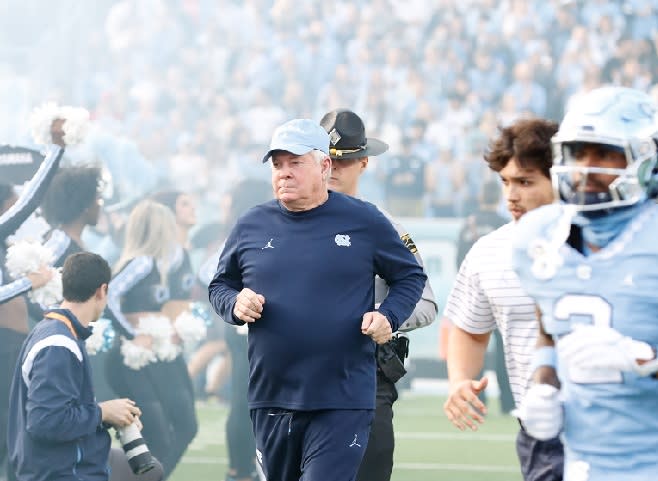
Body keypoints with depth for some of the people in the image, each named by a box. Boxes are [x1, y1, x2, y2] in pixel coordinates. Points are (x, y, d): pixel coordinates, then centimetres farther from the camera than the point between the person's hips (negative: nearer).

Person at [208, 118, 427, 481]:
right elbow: (219, 285, 19)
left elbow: (411, 276, 11)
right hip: (270, 400, 4)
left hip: (343, 403, -4)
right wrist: (235, 304, -4)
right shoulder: (251, 226, 7)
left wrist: (388, 317, -7)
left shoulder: (364, 221, 0)